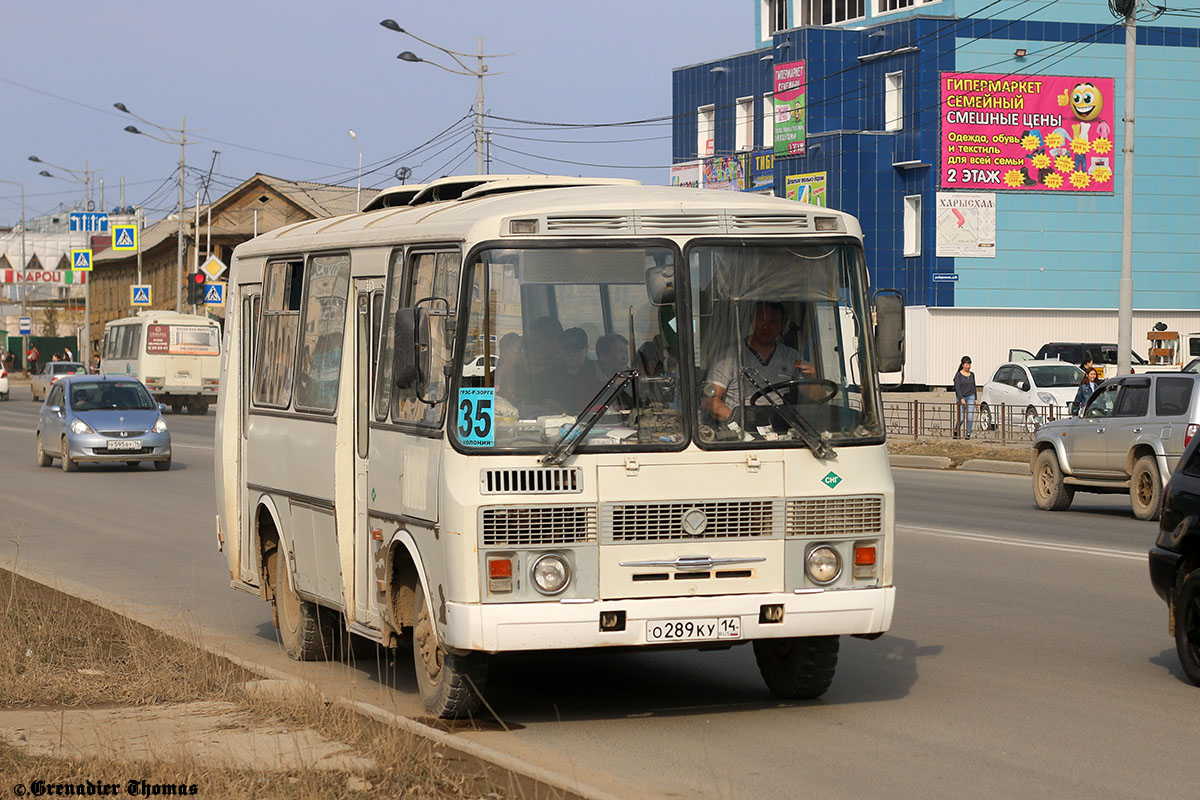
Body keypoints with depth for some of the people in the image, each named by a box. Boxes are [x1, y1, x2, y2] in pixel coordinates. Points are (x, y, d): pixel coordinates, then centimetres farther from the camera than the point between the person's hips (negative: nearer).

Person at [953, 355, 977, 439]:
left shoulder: (972, 375, 9)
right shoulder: (958, 375, -5)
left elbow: (973, 387, 16)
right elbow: (957, 387, -11)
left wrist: (975, 399, 12)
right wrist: (961, 399, -21)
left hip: (970, 397, 3)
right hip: (960, 397, -3)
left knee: (970, 417, -7)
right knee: (961, 418, -4)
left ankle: (968, 434, -2)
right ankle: (956, 431, 22)